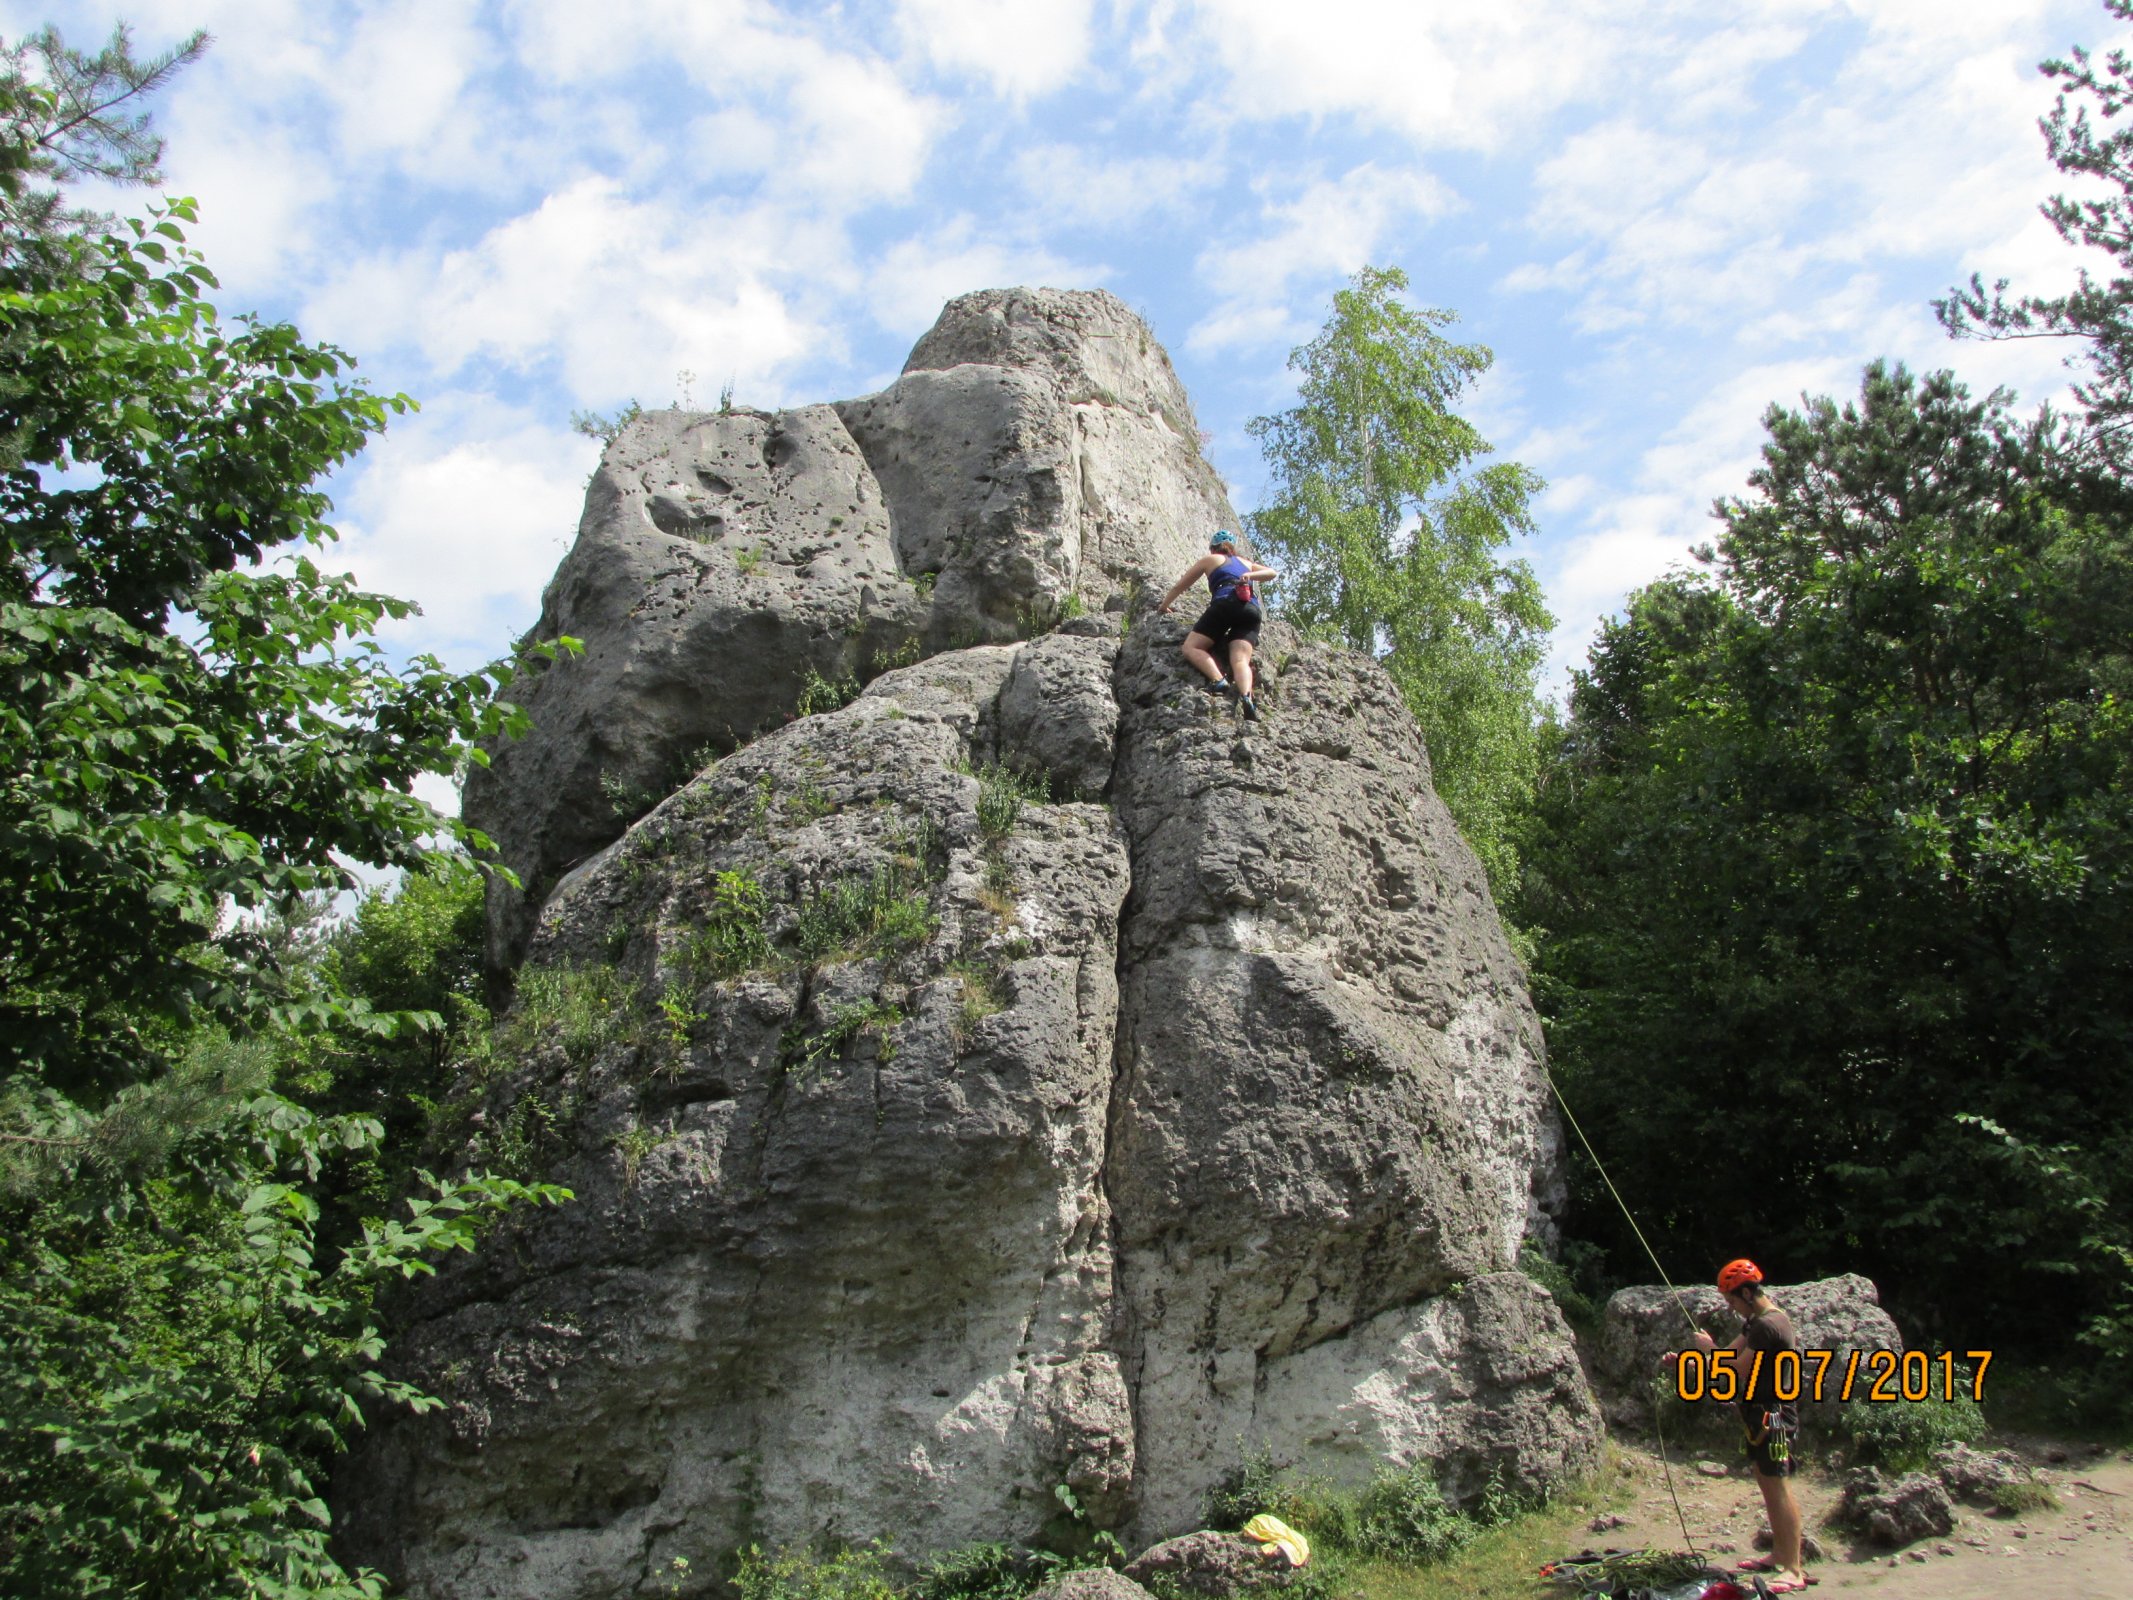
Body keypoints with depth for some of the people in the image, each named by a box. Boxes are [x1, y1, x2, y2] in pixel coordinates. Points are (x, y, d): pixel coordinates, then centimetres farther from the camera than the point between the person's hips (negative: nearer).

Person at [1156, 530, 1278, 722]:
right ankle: (1246, 697, -45)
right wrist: (1250, 576, 21)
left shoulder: (1210, 560, 25)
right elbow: (1272, 573, 33)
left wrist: (1164, 606, 46)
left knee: (1190, 648, -1)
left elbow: (1180, 586, 31)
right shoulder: (1245, 563, 34)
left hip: (1225, 603, -3)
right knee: (1241, 660, -13)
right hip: (1251, 610, 4)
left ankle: (1219, 681, -28)